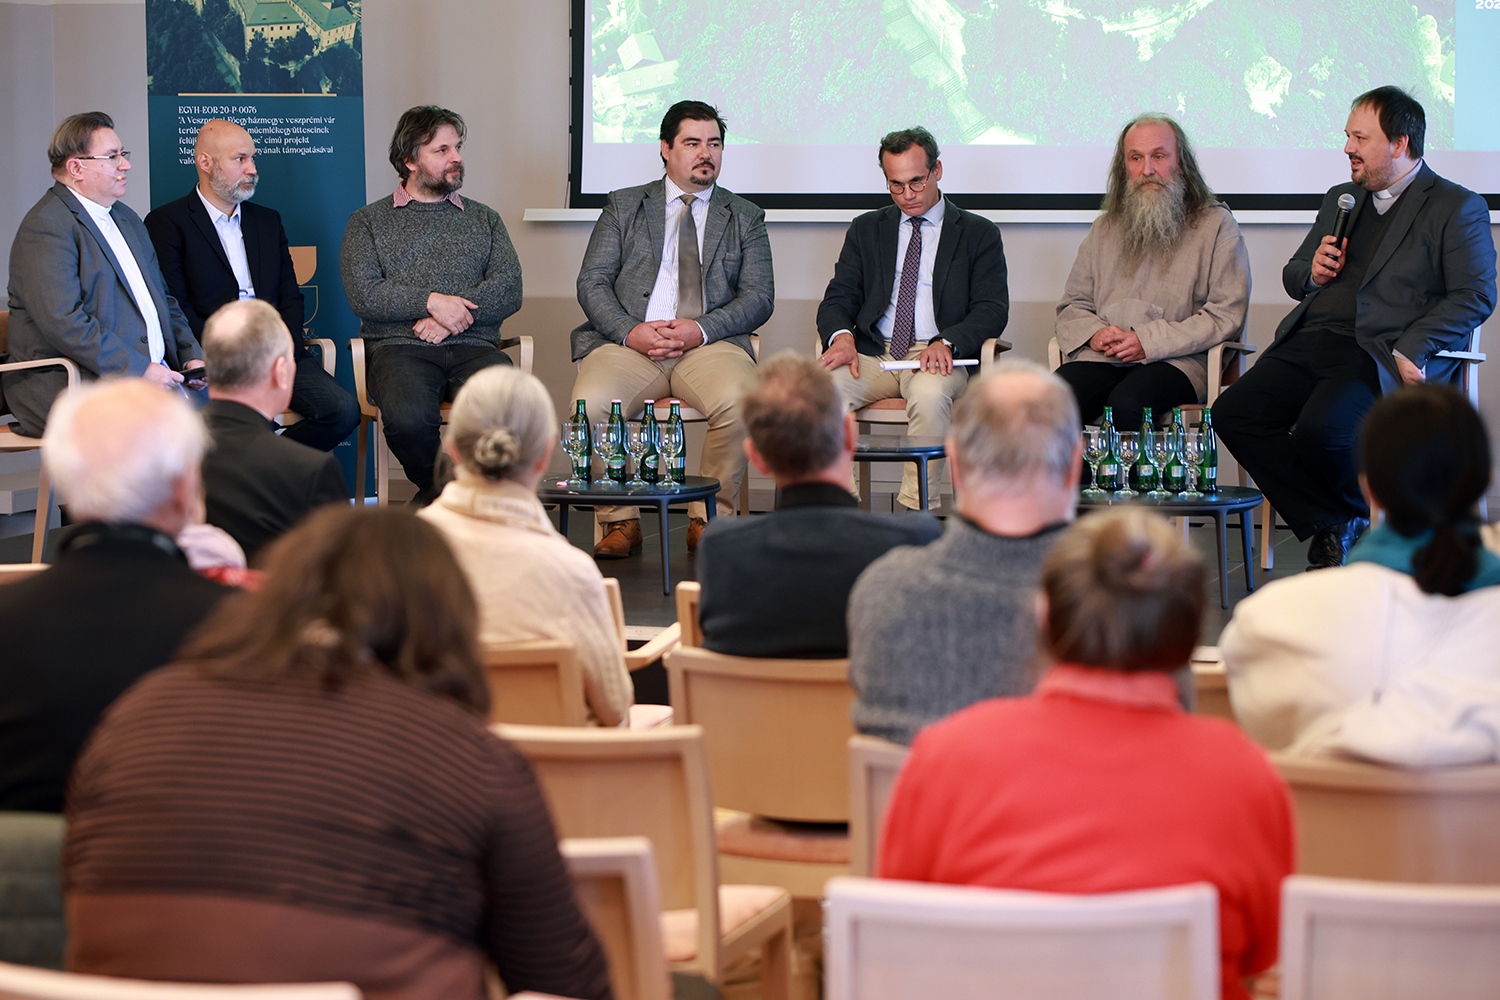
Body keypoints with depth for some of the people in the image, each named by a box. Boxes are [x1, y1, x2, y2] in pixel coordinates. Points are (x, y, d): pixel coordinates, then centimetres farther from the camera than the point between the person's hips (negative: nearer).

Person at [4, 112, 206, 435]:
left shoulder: (126, 219, 23)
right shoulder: (46, 227, -8)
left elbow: (163, 300, 28)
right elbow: (63, 321, -19)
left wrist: (192, 357, 9)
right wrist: (140, 369, -20)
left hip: (155, 373, 9)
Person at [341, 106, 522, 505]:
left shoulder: (485, 220, 23)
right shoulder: (369, 222, 15)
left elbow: (508, 290, 7)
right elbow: (363, 295, 0)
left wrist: (451, 315, -9)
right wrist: (430, 301, -12)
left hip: (474, 347, 2)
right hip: (400, 347, -2)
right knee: (409, 419, -36)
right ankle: (438, 490, -2)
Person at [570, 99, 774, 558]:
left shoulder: (745, 218, 18)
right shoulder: (623, 206, 17)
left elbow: (759, 297, 7)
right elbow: (592, 283, 8)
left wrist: (701, 329, -11)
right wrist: (630, 331, -11)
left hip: (710, 345, 0)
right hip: (629, 343, 0)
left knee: (738, 401, -34)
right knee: (591, 401, -32)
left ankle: (708, 518, -15)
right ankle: (620, 520, -13)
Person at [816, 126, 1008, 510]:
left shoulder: (979, 234, 11)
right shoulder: (867, 229, 20)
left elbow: (992, 310, 1)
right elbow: (838, 298, 13)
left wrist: (947, 343, -20)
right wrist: (841, 335, -13)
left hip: (938, 357, -3)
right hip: (872, 353, 3)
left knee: (929, 394, -38)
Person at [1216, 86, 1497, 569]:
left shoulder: (1458, 208, 5)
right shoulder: (1341, 199, 26)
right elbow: (1293, 276, 33)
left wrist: (1410, 351, -18)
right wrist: (1313, 272, 7)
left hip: (1379, 351, -7)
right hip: (1309, 343, 7)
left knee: (1320, 430, -33)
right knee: (1233, 413, -17)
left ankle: (1359, 515, 2)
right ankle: (1331, 527, -6)